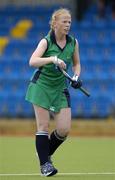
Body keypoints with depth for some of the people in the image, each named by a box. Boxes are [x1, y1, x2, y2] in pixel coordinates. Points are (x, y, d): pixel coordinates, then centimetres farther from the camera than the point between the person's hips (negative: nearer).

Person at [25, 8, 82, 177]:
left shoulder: (73, 42, -1)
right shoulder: (46, 42, -13)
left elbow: (76, 64, 16)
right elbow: (32, 62, -28)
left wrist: (76, 77, -3)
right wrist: (53, 59, -41)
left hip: (60, 89, 4)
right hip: (41, 86, -4)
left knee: (64, 129, -4)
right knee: (43, 126, -7)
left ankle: (47, 154, 21)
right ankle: (44, 163, 3)